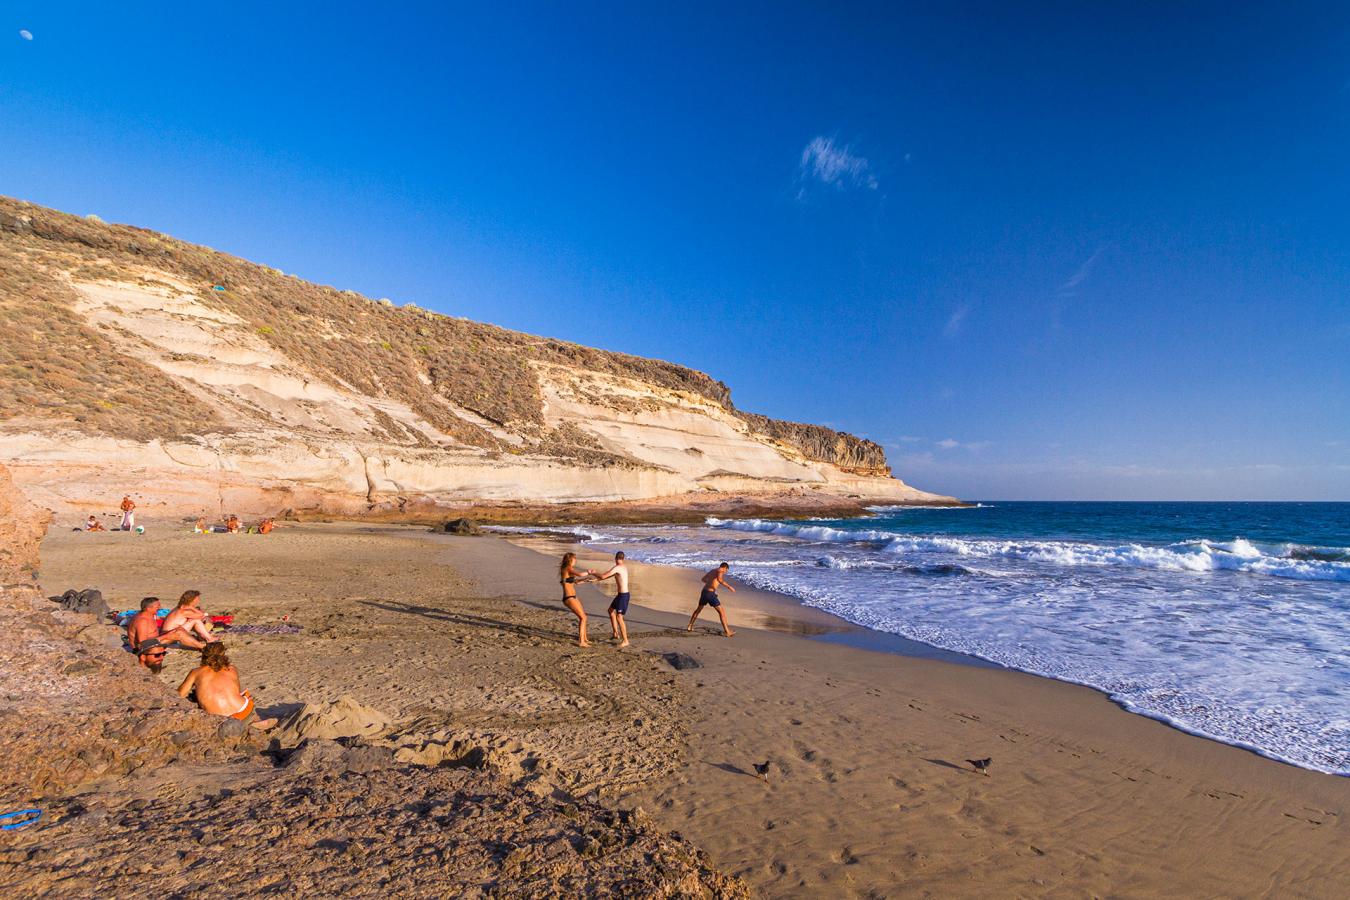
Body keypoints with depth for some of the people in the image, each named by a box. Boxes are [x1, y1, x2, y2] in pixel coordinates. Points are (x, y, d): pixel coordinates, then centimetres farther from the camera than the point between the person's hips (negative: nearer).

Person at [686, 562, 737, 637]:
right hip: (710, 594, -8)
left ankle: (690, 627, 34)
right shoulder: (720, 571, -5)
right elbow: (719, 580, -29)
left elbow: (703, 579, 35)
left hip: (704, 592, 8)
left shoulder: (712, 570, 20)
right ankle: (727, 631, -5)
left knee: (698, 609, 28)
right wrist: (729, 587, -23)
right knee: (722, 611, -1)